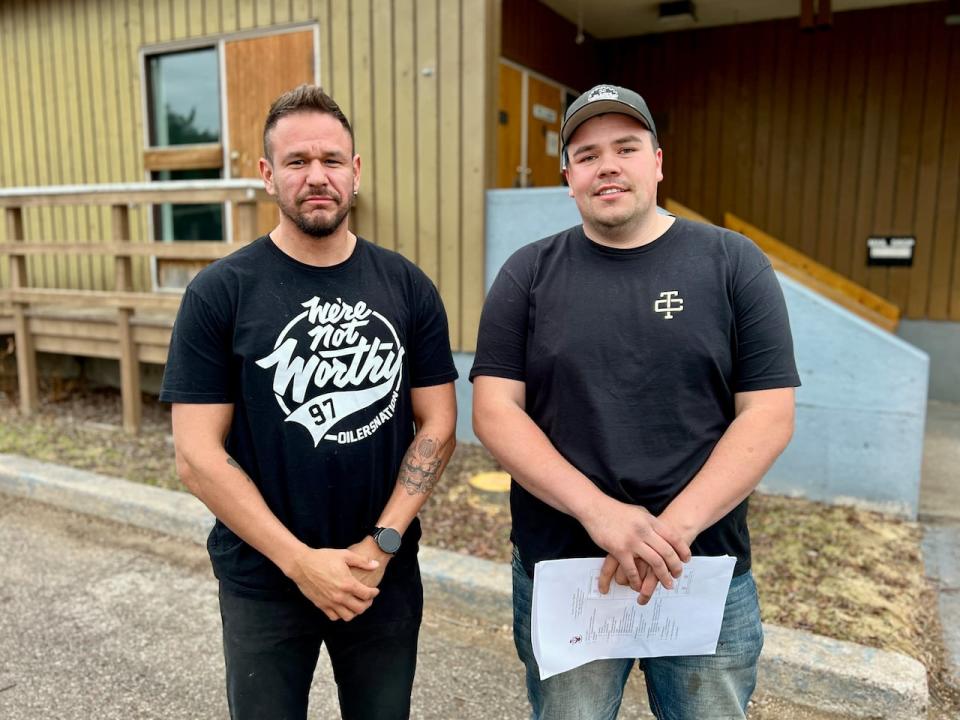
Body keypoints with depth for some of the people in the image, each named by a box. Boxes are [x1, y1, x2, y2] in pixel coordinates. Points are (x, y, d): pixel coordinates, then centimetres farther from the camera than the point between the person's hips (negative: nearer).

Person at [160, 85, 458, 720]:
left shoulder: (407, 286, -2)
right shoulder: (220, 293, -9)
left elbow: (437, 425, -2)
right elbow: (198, 455, -11)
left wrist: (381, 543, -11)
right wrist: (302, 562, -15)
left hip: (388, 577, 2)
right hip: (263, 582, -1)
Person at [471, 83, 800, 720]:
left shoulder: (733, 263, -2)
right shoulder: (529, 274, -1)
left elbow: (769, 415, -6)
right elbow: (494, 411, -7)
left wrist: (672, 531, -17)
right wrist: (599, 511, -19)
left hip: (709, 576, 1)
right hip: (559, 575, 0)